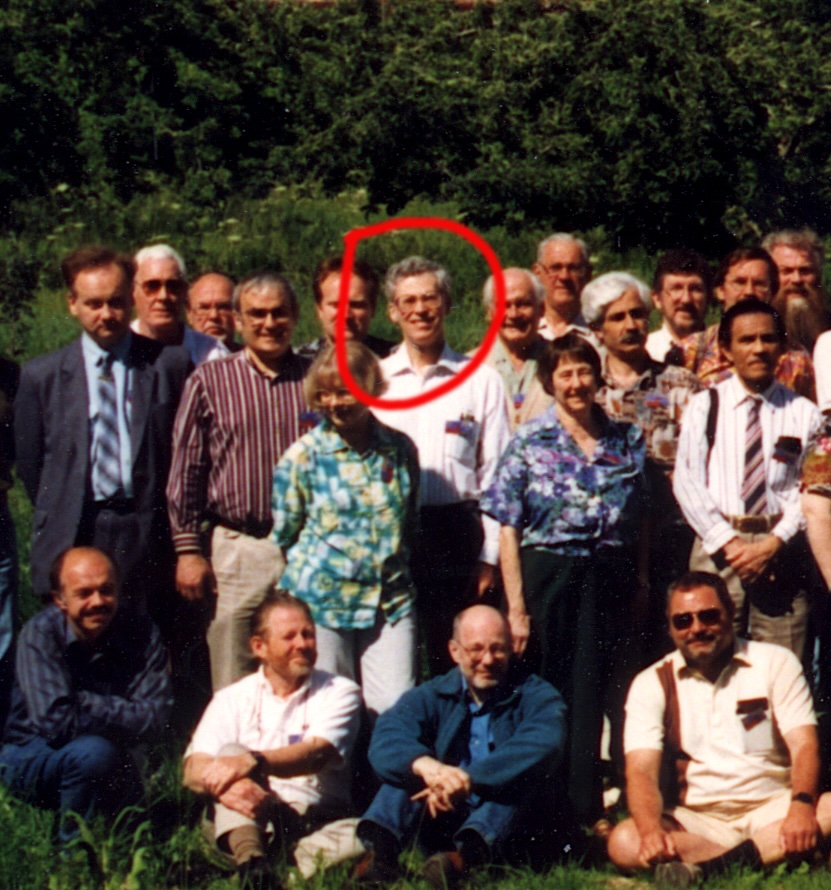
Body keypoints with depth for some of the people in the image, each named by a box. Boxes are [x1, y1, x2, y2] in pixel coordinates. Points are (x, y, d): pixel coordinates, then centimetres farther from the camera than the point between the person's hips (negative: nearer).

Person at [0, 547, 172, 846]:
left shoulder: (141, 633, -12)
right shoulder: (40, 634, -19)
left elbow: (154, 721, -19)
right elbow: (56, 722, -28)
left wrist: (86, 703, -24)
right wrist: (120, 715, -19)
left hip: (111, 762, 4)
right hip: (31, 759, -4)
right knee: (93, 752, -32)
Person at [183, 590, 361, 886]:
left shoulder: (339, 692, 7)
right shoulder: (233, 698, 12)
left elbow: (316, 754, -13)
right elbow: (194, 769, -4)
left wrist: (252, 762, -33)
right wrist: (223, 785, -30)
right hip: (249, 816, 1)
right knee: (231, 751, -30)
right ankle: (250, 860, -49)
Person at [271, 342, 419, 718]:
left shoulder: (400, 450, 5)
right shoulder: (303, 456, -3)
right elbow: (283, 534, 5)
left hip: (391, 600, 2)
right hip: (321, 601, -2)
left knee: (397, 710, -2)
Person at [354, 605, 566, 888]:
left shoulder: (537, 696, 2)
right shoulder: (430, 697, 9)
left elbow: (543, 746, -23)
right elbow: (385, 741, -13)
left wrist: (468, 779, -35)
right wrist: (426, 765, -37)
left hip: (509, 824, -2)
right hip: (443, 822, 2)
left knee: (520, 774, -28)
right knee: (408, 764, -17)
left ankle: (468, 853, -53)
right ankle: (379, 848, -43)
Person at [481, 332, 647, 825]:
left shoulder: (628, 439, 7)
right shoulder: (529, 442, -2)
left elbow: (640, 522, 13)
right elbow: (508, 529, -5)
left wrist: (640, 585, 7)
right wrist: (516, 607, -9)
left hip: (609, 581, 2)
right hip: (548, 576, -2)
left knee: (595, 695, 5)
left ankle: (588, 808, 14)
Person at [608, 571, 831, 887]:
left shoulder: (774, 663, 6)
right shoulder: (651, 684, 4)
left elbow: (803, 745, -3)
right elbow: (641, 770, -8)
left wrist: (801, 806, -26)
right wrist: (651, 831, -30)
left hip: (772, 811, 0)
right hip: (696, 820, 0)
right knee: (624, 843, -29)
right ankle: (761, 857, -32)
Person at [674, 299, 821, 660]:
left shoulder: (804, 413, 9)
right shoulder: (704, 406, 9)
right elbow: (686, 481, 2)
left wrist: (774, 544, -11)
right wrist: (727, 543, -8)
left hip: (782, 550, 0)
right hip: (718, 546, 0)